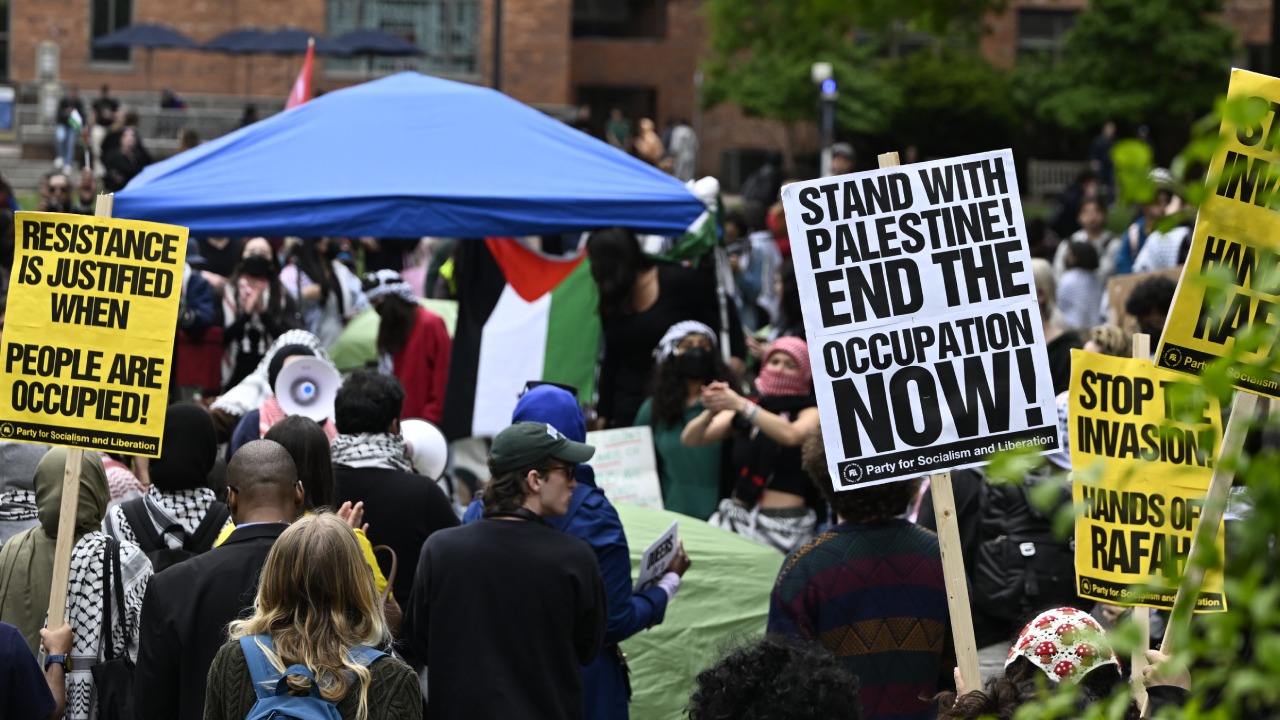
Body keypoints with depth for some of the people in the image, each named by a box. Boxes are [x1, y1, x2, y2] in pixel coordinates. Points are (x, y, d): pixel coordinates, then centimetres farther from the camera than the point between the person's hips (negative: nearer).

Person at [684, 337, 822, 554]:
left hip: (785, 526, -3)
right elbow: (690, 439, 2)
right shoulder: (742, 413, 12)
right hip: (736, 517, 3)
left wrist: (742, 406, -26)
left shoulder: (810, 411, 4)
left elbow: (791, 435, -18)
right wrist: (710, 411, -18)